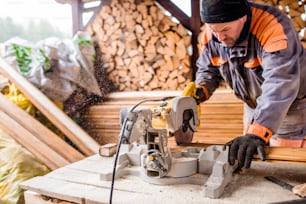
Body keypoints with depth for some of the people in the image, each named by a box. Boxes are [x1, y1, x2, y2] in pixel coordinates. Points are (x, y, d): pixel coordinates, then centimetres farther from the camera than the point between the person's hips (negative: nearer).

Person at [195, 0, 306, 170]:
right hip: (254, 106, 5)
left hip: (291, 103, -5)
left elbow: (280, 84, -42)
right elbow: (208, 70, -1)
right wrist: (199, 91, -22)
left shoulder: (273, 27, -33)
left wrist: (257, 133, -50)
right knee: (248, 160, 14)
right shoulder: (210, 34, -14)